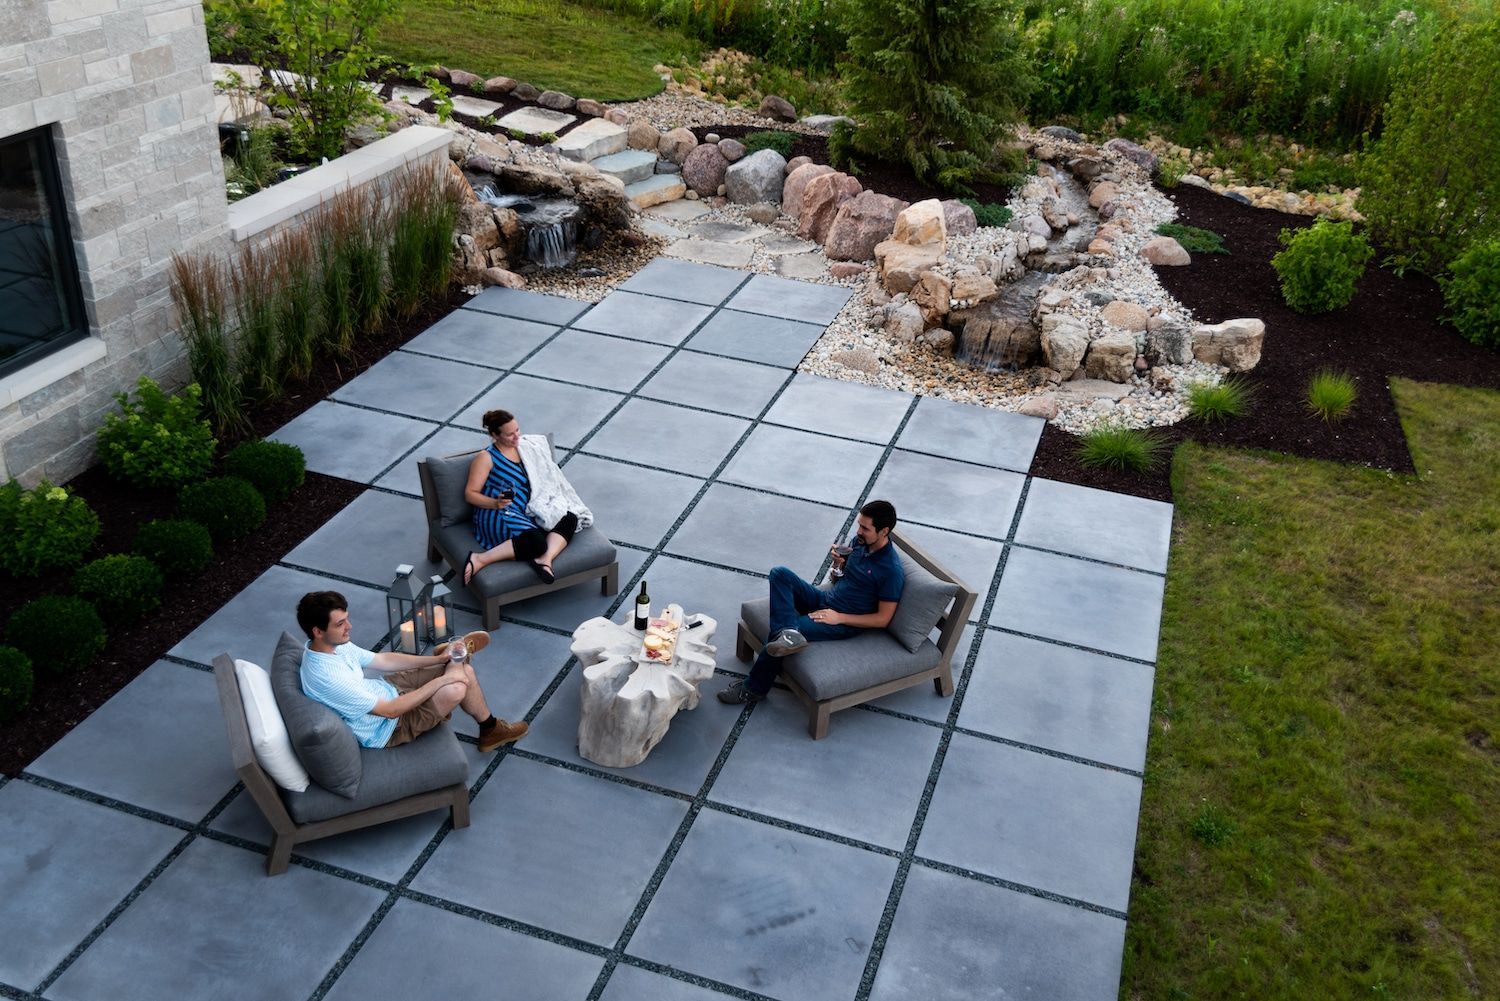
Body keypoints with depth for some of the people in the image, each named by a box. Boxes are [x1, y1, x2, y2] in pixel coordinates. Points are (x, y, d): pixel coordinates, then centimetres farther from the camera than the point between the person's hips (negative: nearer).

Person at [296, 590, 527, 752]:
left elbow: (382, 660, 5)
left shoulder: (331, 645, -7)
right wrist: (441, 680, -21)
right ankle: (491, 729, 11)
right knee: (456, 687, -20)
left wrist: (438, 659, -2)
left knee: (463, 670, 2)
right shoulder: (327, 677, -35)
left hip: (385, 689, 8)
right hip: (386, 728, -8)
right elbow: (391, 711, -29)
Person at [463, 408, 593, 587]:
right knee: (536, 541, -34)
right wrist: (495, 503, -23)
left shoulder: (528, 447, 16)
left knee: (569, 518, -16)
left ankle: (545, 559, -34)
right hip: (497, 515, -7)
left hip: (526, 514, 7)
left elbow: (545, 478, 27)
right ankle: (480, 559, -29)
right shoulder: (486, 458, -2)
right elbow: (470, 494, -5)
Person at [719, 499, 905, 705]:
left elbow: (883, 619, -15)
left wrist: (839, 617, -18)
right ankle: (789, 633, -33)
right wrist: (838, 564, -7)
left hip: (846, 623, -8)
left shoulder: (892, 570, -19)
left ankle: (754, 689, -5)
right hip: (826, 599, 8)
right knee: (780, 573, -14)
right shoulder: (860, 541, 2)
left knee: (778, 632, -24)